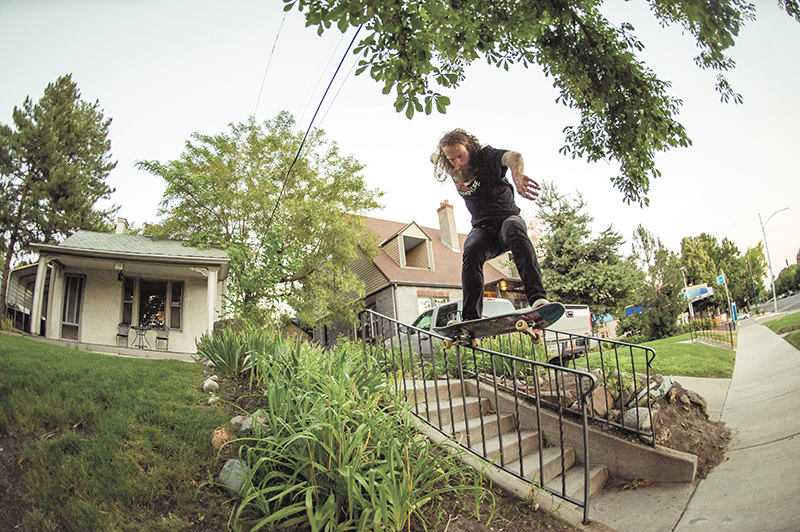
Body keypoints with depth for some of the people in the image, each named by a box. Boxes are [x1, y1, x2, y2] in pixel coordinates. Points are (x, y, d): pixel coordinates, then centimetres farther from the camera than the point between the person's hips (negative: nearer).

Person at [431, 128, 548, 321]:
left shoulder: (487, 156, -12)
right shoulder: (453, 174, 2)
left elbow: (513, 156, -37)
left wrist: (518, 175, -59)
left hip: (508, 218, -3)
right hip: (482, 228, 3)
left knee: (513, 228, -39)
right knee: (471, 252, -31)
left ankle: (537, 297, -54)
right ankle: (470, 317, -36)